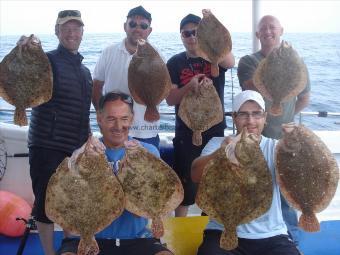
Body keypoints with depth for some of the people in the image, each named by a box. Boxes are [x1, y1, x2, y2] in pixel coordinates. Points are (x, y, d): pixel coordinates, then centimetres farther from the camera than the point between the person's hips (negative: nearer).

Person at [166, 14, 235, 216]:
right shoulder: (175, 63, -1)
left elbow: (230, 63, -25)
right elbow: (170, 100, -7)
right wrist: (189, 86, -27)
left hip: (215, 131, 1)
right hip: (186, 134, -1)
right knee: (184, 185, 4)